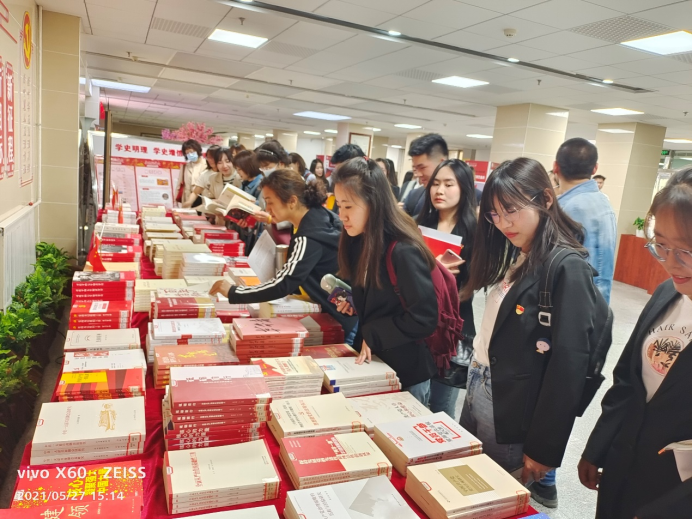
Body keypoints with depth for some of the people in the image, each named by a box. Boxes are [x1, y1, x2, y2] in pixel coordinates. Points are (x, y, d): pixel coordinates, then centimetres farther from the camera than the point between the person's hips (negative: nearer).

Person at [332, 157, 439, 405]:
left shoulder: (404, 252, -26)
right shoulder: (360, 242, -1)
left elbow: (424, 319, -25)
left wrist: (373, 335, -20)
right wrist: (351, 300, -4)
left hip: (405, 372, -8)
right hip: (370, 361, 8)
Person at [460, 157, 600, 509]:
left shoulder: (567, 269, -17)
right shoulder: (513, 259, 7)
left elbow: (569, 366, -19)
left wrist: (543, 447, -15)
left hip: (513, 414, -7)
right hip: (478, 392, 7)